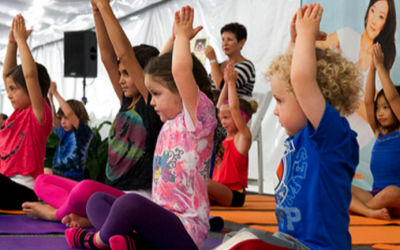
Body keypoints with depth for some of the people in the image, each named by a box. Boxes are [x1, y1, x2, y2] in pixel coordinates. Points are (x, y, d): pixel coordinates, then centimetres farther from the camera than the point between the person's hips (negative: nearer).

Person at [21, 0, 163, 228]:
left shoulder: (151, 104, -8)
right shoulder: (128, 102, 14)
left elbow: (125, 54, -16)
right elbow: (108, 56, 9)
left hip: (138, 200, -9)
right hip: (111, 192, 9)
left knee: (86, 189, -38)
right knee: (43, 182, 8)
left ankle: (57, 212, -5)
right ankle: (84, 215, -16)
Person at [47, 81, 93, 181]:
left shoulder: (84, 132, -3)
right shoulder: (64, 133, 18)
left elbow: (69, 113, -15)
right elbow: (53, 118, 8)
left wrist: (55, 93, -12)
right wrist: (50, 97, -3)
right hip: (56, 174, 7)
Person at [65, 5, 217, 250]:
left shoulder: (198, 118, -9)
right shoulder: (169, 125, 18)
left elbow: (180, 69, -24)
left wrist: (182, 36, -8)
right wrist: (178, 38, 27)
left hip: (186, 229, -10)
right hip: (163, 218, 10)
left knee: (130, 202, -35)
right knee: (97, 200, 10)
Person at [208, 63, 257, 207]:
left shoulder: (243, 137, -7)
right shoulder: (229, 136, 15)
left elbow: (234, 108, -18)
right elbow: (220, 106, 22)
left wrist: (231, 82, -14)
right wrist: (227, 83, 17)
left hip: (234, 195, -9)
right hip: (220, 192, 9)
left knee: (205, 183, -34)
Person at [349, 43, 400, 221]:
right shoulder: (379, 132, 13)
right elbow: (368, 101, 5)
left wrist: (381, 67, -8)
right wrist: (372, 68, 0)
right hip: (375, 195, 6)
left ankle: (355, 207, -15)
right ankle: (370, 211, -33)